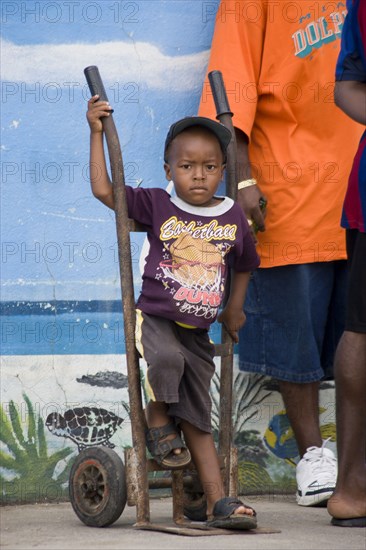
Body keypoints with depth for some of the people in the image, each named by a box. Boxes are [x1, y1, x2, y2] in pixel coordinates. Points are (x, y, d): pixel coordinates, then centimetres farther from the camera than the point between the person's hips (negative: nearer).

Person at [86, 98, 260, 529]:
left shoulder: (233, 217, 3)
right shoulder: (157, 206, -4)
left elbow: (244, 264, 21)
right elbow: (103, 190, -8)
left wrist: (234, 308, 15)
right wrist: (96, 133, -9)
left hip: (197, 332, 3)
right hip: (154, 318, -3)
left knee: (197, 421, 5)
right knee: (167, 359, -37)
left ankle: (218, 502, 5)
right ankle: (157, 421, -7)